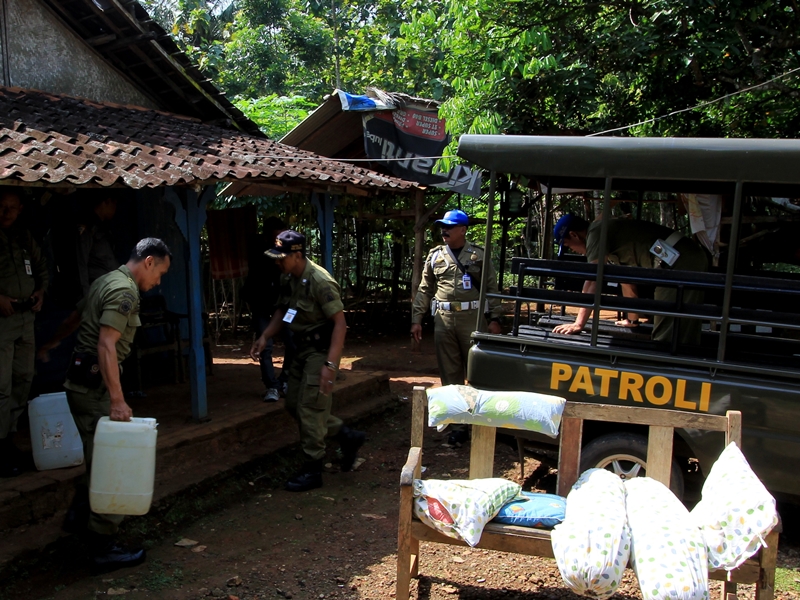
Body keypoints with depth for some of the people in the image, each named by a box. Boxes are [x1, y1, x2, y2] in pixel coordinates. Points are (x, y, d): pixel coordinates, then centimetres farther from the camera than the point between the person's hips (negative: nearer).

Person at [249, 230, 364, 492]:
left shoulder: (320, 282, -23)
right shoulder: (289, 278, 4)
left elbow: (340, 323, -25)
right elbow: (282, 311, 17)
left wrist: (330, 364, -30)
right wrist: (264, 337, 3)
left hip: (321, 350, -9)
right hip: (302, 349, 9)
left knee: (309, 409, -6)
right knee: (294, 404, 13)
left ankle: (312, 471, 9)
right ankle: (347, 436, 26)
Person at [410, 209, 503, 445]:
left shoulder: (479, 255, 2)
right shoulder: (435, 256, 10)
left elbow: (492, 288, 2)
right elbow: (424, 290, 12)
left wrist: (495, 319, -4)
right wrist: (416, 319, 7)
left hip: (473, 319, -3)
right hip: (444, 320, 3)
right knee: (450, 374, 5)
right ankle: (458, 424, 14)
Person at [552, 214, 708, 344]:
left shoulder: (596, 232, -5)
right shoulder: (610, 242, 25)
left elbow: (593, 282, -13)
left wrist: (578, 324, -13)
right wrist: (633, 320, 39)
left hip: (680, 261, -10)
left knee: (668, 338, -10)